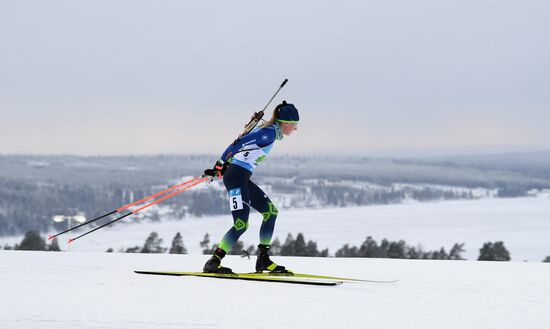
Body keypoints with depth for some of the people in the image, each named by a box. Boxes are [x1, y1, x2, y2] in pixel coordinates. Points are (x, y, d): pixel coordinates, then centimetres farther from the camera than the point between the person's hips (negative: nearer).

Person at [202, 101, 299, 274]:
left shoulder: (269, 131, 16)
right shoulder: (270, 133, -14)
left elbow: (242, 142, 18)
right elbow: (239, 143, -19)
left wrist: (221, 166, 16)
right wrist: (221, 165, -15)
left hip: (243, 179, 10)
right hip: (236, 177, -10)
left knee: (271, 211, 12)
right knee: (241, 224, -15)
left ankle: (263, 259, 12)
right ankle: (213, 262, -12)